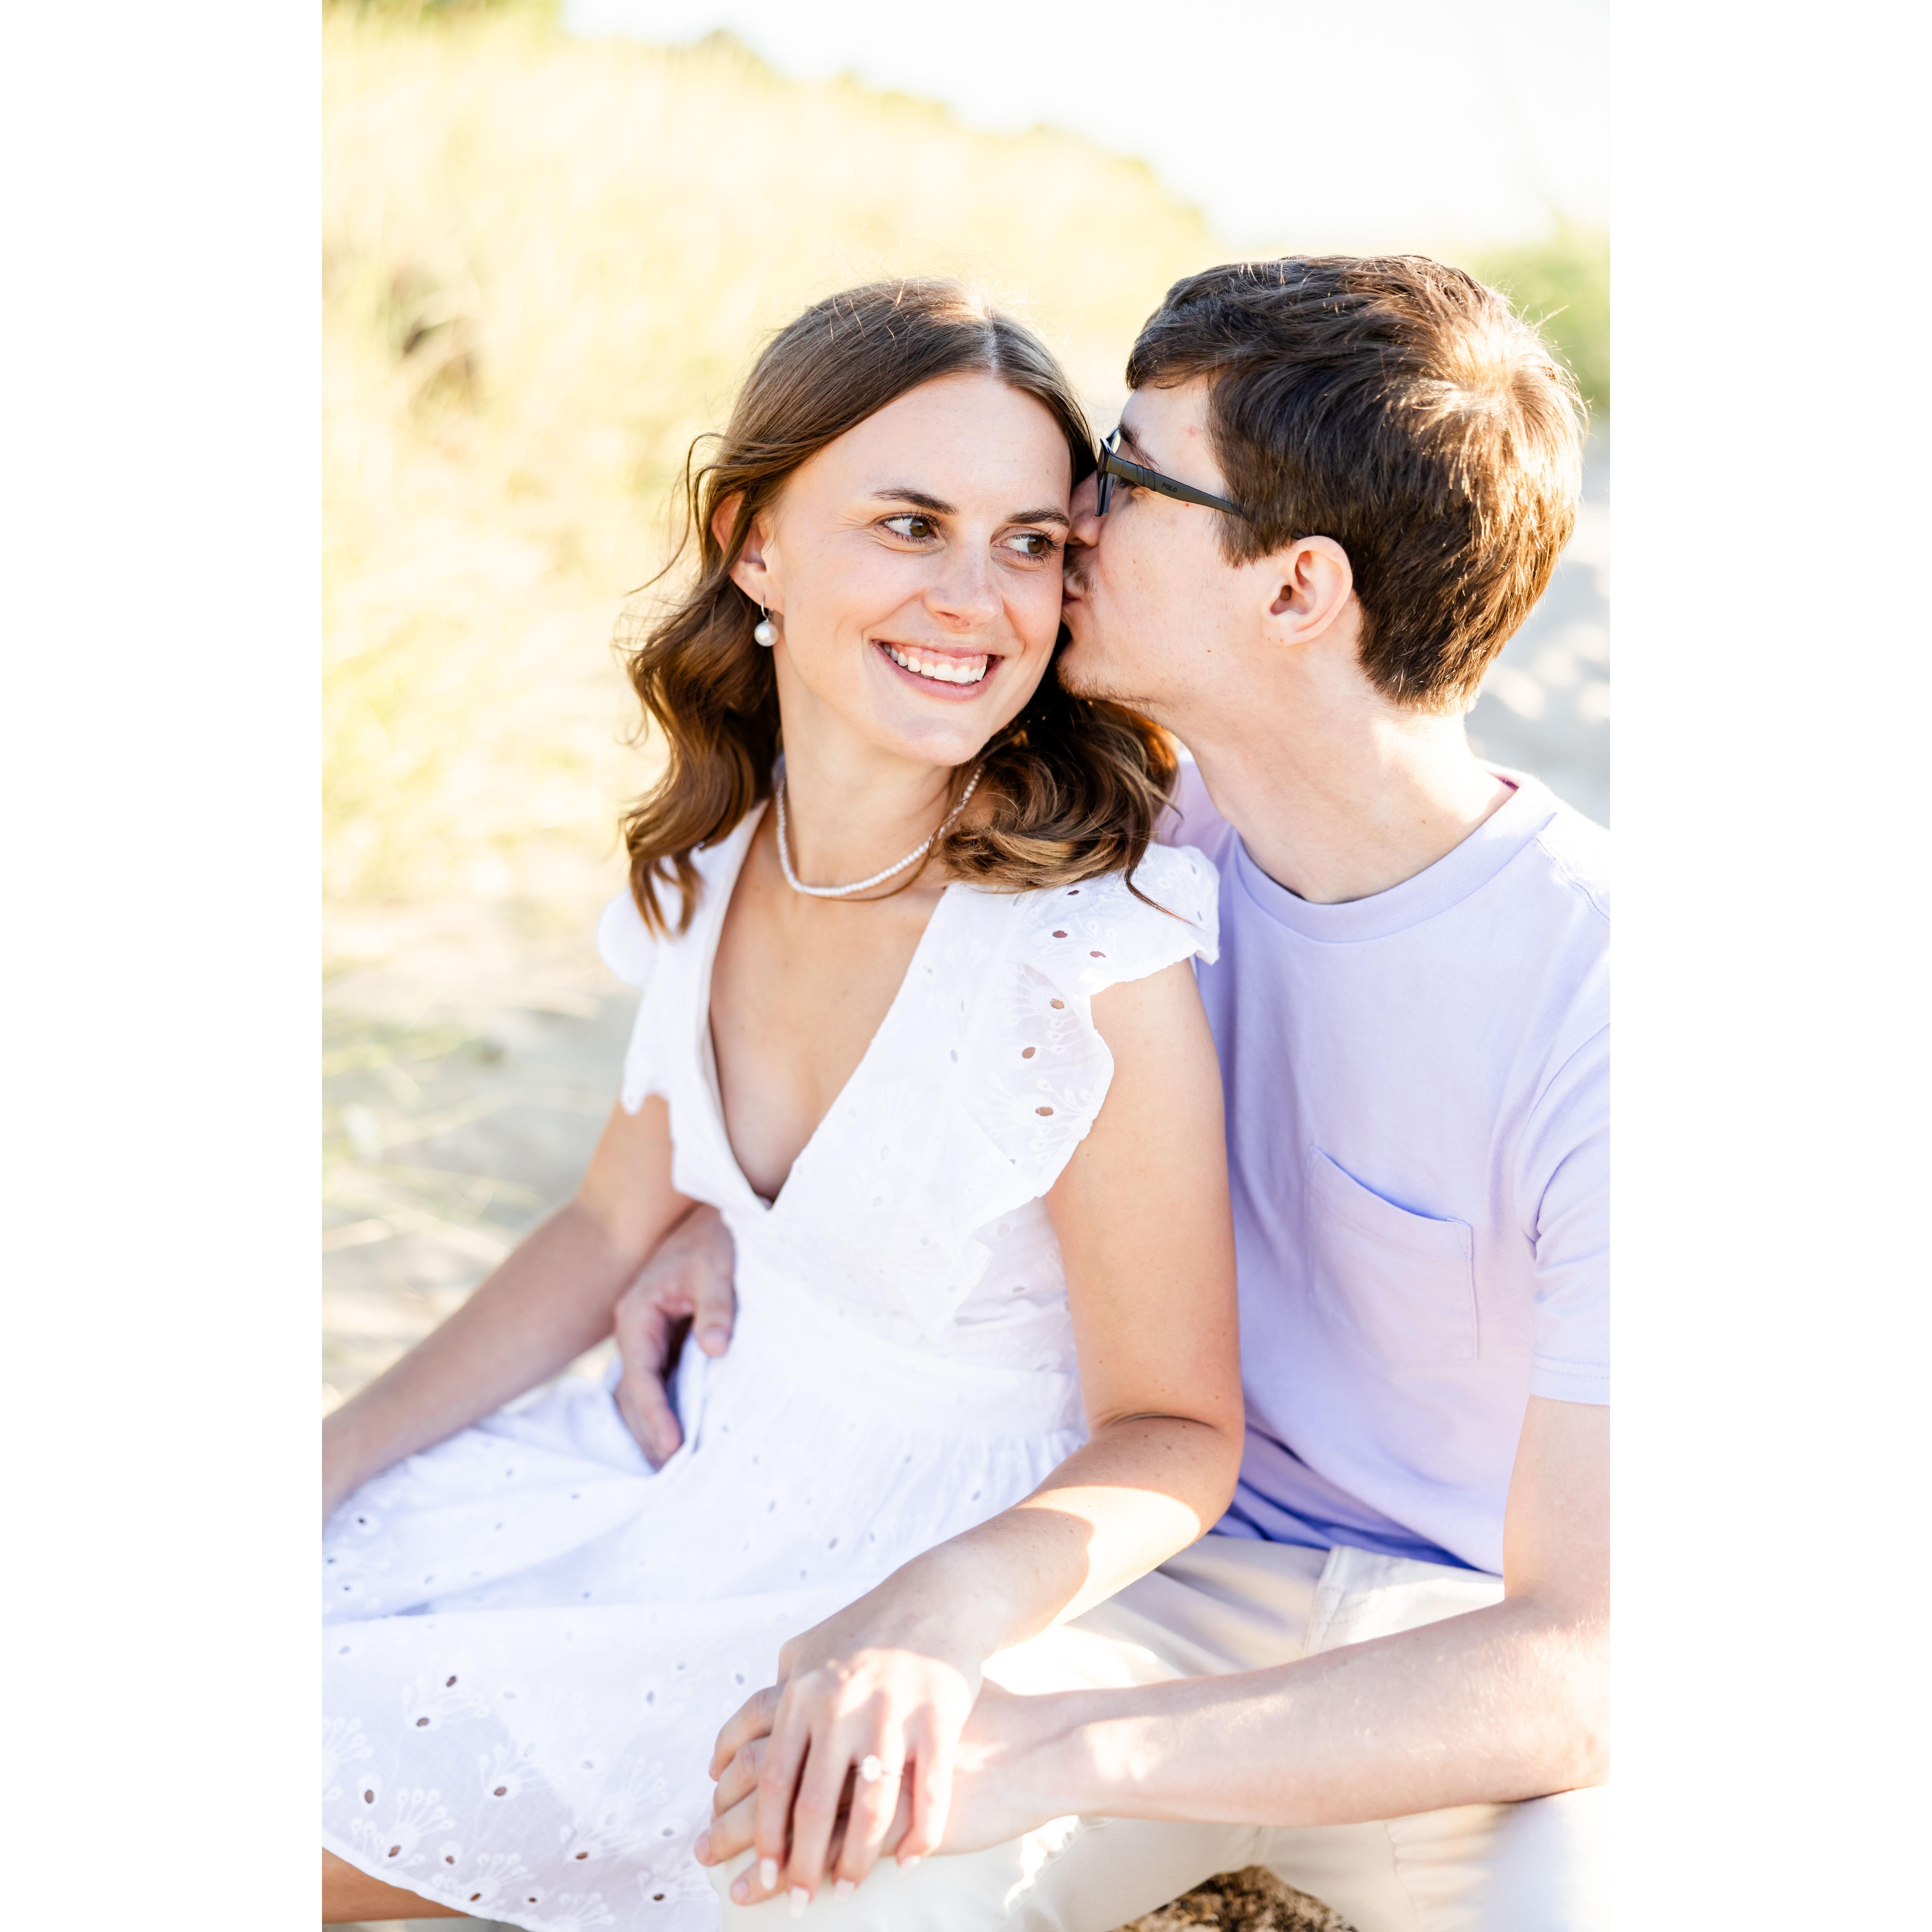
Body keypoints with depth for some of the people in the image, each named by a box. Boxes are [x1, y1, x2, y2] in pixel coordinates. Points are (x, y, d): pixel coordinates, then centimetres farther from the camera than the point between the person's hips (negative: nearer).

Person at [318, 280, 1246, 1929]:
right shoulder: (716, 847, -5)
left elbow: (1175, 1432, -17)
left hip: (948, 1560, -6)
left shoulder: (1100, 966, -26)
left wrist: (942, 1612, -35)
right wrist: (336, 1455, 3)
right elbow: (621, 1223, 7)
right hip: (719, 1452, 6)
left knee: (357, 1766, -8)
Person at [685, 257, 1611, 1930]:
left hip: (1486, 1656, -2)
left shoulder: (1597, 1008, -24)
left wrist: (1059, 1750, -39)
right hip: (1198, 1584, 2)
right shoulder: (1158, 838, -5)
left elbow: (1592, 1668, -27)